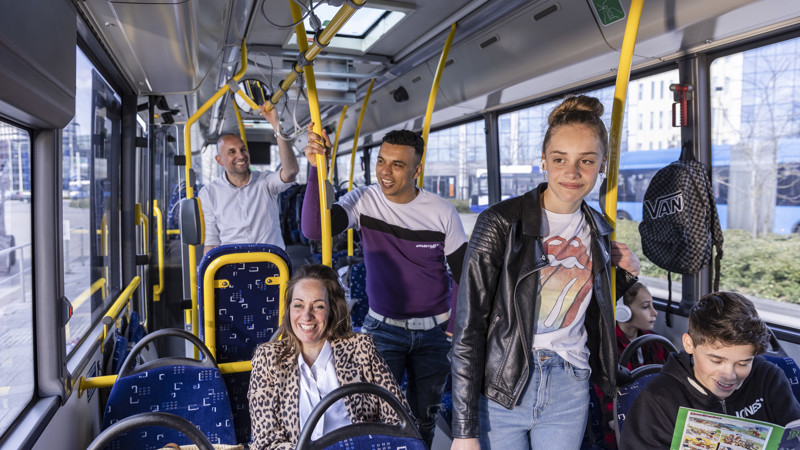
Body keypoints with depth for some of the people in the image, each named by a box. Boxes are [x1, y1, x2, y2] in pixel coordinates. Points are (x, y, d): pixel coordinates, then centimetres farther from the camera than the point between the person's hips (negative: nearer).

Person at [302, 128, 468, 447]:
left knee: (425, 418, 15)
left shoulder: (442, 211, -9)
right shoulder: (363, 201, -11)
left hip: (433, 330, 1)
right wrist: (317, 168, -36)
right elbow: (313, 230, -28)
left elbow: (463, 271, 1)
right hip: (383, 328, -1)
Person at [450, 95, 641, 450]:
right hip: (501, 389, -4)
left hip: (570, 392, 5)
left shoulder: (597, 229, 4)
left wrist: (627, 273, 1)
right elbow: (468, 329, -15)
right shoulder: (501, 223, -14)